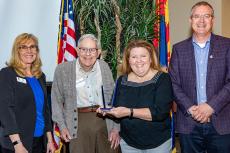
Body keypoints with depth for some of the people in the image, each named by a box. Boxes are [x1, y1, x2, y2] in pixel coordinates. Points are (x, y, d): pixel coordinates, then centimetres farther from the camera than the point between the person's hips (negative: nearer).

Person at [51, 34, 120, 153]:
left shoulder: (104, 67, 2)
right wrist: (62, 126, -1)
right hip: (78, 121, -2)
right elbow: (56, 100, 5)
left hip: (104, 120, 2)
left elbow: (112, 98, 5)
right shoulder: (63, 69, -4)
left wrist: (115, 128, 3)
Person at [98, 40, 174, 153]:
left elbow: (160, 112, -23)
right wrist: (108, 111, -12)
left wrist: (129, 112, -28)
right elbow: (118, 110, 9)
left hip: (159, 143, -3)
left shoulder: (163, 79, -11)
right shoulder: (122, 81, 1)